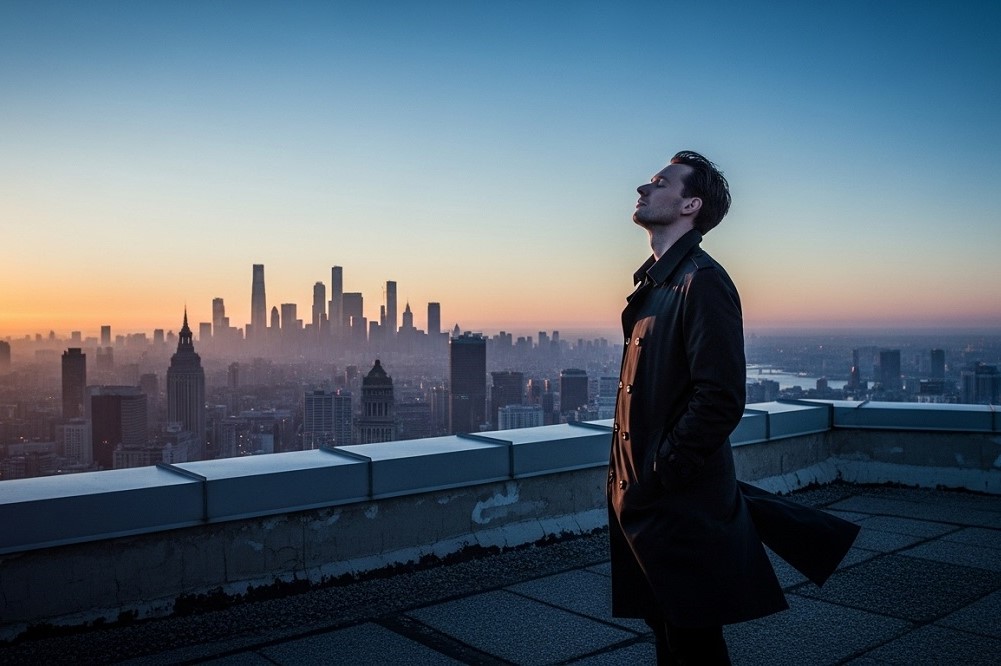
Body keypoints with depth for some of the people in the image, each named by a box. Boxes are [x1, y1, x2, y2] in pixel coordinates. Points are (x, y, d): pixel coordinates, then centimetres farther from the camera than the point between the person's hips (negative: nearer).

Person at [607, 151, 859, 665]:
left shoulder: (702, 281, -16)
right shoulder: (654, 281, 14)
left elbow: (720, 401, -23)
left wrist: (656, 478, -17)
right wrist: (629, 478, 14)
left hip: (681, 506, -9)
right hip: (647, 499, 9)